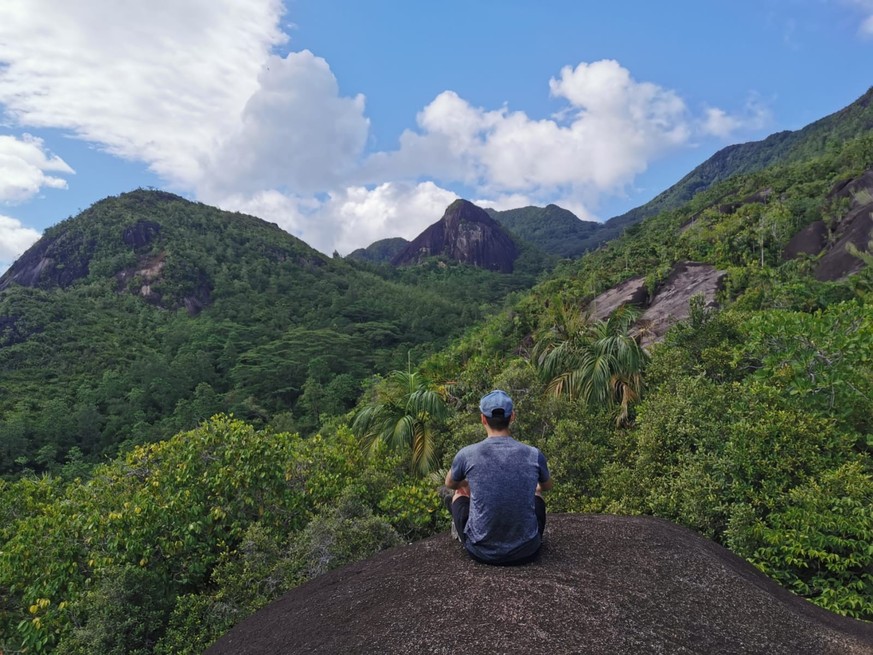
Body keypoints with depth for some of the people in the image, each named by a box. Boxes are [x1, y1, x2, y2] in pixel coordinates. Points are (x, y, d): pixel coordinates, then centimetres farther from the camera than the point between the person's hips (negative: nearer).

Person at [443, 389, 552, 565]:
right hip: (526, 551, 1)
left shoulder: (467, 454, -11)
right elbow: (547, 486, 17)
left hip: (482, 551, -1)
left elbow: (450, 484, 13)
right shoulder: (534, 455, -8)